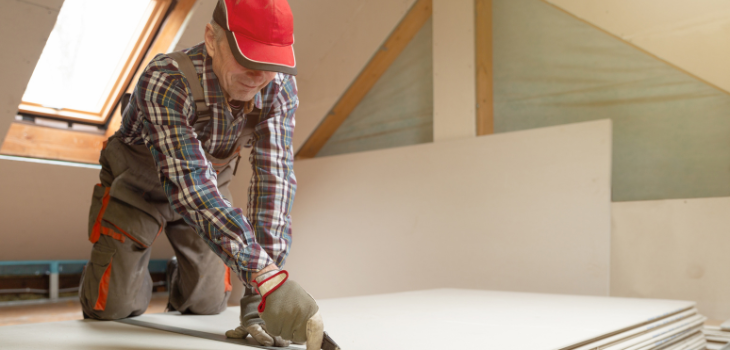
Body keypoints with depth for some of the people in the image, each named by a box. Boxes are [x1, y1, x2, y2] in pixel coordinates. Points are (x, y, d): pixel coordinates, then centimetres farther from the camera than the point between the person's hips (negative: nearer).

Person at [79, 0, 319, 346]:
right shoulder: (166, 81, -38)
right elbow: (191, 187, -46)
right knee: (114, 307, -5)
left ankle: (178, 277, 41)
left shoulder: (280, 86, -26)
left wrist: (258, 290, -39)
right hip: (137, 185, -3)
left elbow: (274, 177, -32)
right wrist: (266, 277, -55)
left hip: (210, 185, 4)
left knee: (207, 303, 7)